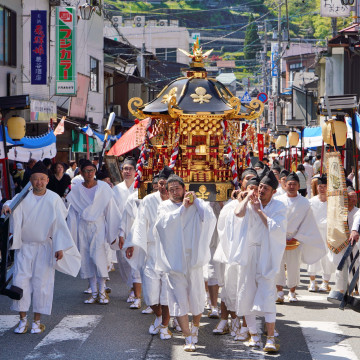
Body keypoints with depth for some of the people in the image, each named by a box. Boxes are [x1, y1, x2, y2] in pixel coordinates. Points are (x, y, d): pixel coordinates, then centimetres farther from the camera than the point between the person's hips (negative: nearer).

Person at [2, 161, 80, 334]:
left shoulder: (53, 199, -3)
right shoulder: (23, 197, -1)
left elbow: (60, 224, -3)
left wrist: (60, 247, -9)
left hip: (45, 247, -1)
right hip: (24, 246, 1)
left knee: (42, 282, 0)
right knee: (21, 280, -4)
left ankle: (37, 321, 10)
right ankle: (23, 319, 8)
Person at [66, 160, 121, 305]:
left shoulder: (104, 188, -2)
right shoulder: (76, 191, 5)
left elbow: (111, 211, 0)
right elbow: (72, 214, 10)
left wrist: (112, 233, -1)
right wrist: (71, 235, 9)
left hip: (98, 227, -3)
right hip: (83, 228, 3)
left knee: (98, 257, -12)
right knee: (86, 259, 2)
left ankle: (102, 291, 0)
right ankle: (94, 292, 11)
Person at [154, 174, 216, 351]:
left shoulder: (195, 205, 4)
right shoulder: (164, 206, 6)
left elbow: (209, 217, -15)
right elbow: (165, 223, -15)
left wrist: (195, 200, -8)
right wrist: (183, 207, -12)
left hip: (193, 257, 0)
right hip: (174, 260, 0)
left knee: (196, 297, 7)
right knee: (179, 299, -5)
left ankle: (195, 328, 34)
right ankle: (188, 338, 0)